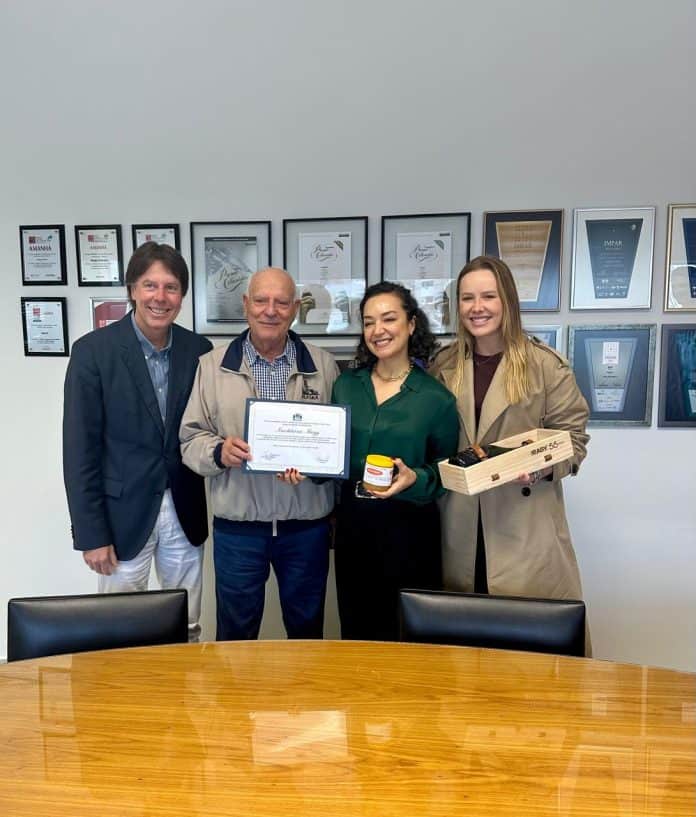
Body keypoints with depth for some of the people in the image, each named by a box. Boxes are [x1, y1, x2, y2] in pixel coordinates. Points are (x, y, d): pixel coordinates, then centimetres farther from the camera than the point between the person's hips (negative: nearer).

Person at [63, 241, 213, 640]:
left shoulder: (199, 350, 0)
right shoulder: (93, 350, -9)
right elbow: (80, 449, -9)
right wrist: (91, 533, -9)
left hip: (185, 514, 3)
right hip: (123, 514, -2)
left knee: (187, 630, 15)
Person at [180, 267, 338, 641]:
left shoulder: (323, 366, 2)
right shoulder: (212, 365, 0)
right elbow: (190, 437, 1)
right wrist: (219, 452, -20)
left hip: (306, 523, 1)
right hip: (237, 525, 0)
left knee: (307, 627, 19)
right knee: (235, 630, 16)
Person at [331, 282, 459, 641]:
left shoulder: (436, 397, -7)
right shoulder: (346, 385, 4)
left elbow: (446, 470, -1)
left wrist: (415, 479, -20)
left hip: (408, 530, -3)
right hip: (352, 526, 4)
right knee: (356, 634, 16)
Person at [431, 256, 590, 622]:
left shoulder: (545, 364, -4)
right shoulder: (444, 365, 7)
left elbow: (573, 437, -2)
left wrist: (541, 468, -19)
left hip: (524, 528, -3)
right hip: (460, 527, 3)